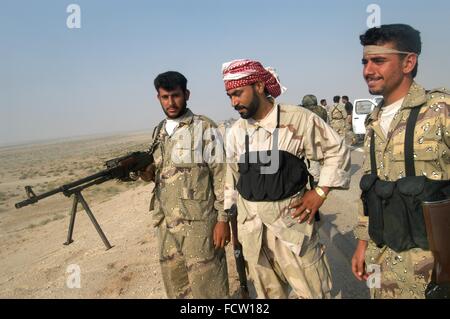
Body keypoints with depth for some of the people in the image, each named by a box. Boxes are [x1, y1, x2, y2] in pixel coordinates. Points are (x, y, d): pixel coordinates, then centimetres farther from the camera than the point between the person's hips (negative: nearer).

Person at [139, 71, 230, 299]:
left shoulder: (204, 127, -8)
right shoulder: (159, 132, 12)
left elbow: (221, 175, -10)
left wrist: (223, 218, -14)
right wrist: (151, 172, -1)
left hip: (198, 221, -6)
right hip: (166, 222, 6)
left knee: (206, 286, 3)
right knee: (175, 285, 18)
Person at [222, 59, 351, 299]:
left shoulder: (298, 119, -9)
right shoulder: (236, 131, 4)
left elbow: (337, 152, 0)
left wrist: (320, 192, -7)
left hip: (290, 222, -3)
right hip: (251, 226, 4)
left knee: (313, 291, 8)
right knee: (268, 292, 18)